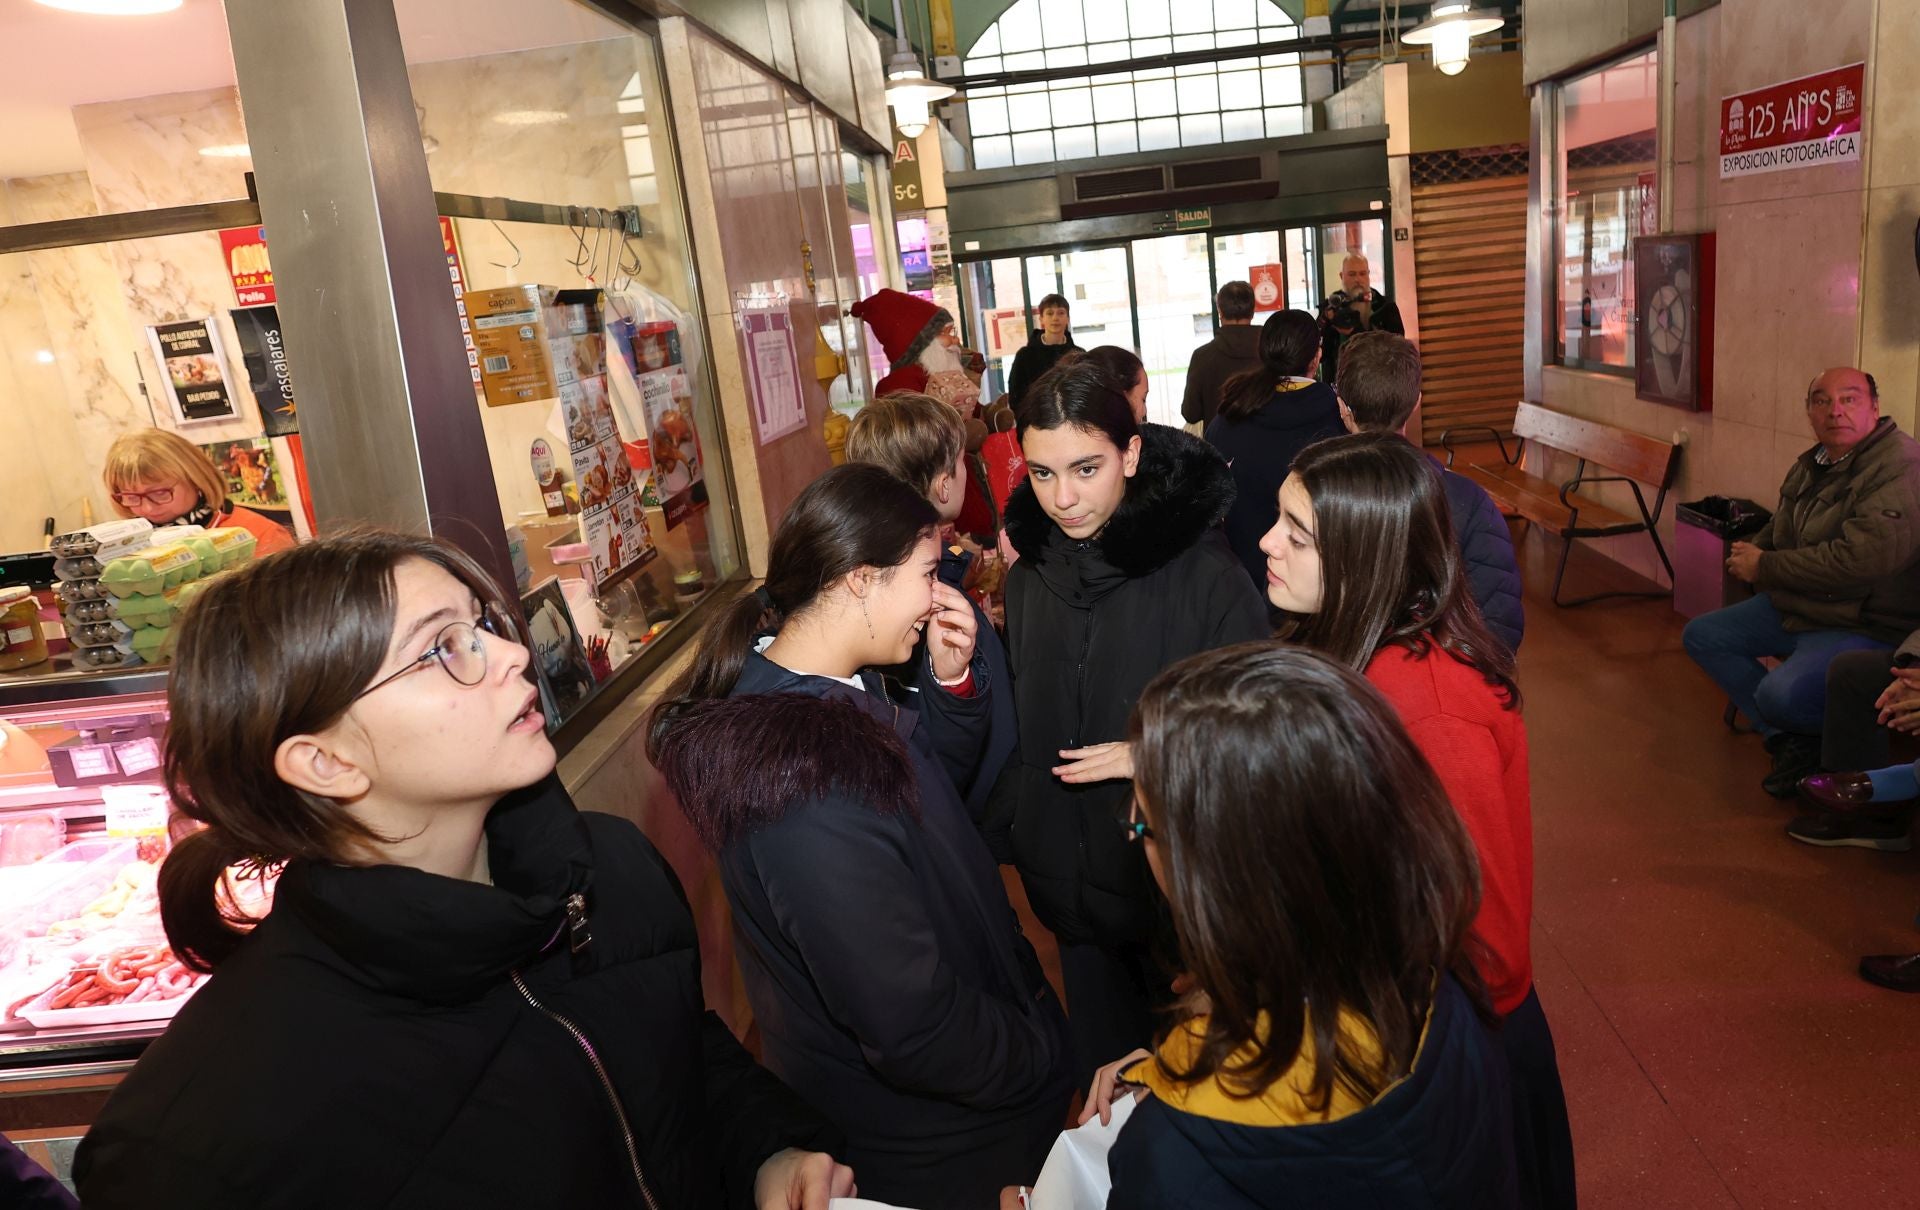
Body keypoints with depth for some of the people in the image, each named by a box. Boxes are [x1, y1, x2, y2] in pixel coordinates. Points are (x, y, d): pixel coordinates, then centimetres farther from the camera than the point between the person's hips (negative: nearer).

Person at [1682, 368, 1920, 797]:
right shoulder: (1812, 464, 11)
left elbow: (1863, 557, -32)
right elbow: (1779, 528, 27)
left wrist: (1766, 567, -20)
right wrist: (1751, 553, 3)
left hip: (1866, 627, -10)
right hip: (1794, 608, 10)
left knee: (1780, 694, -31)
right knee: (1702, 636, 7)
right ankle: (1792, 742, -1)